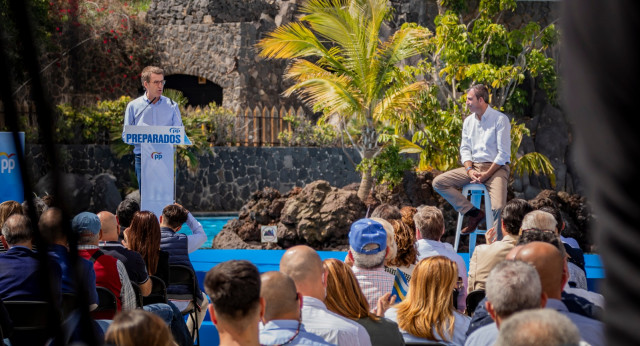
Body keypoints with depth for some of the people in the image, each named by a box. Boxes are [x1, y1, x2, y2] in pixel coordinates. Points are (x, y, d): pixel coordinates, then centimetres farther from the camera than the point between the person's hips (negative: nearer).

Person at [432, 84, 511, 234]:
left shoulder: (500, 119, -7)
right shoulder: (468, 121, 13)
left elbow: (504, 153, -10)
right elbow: (465, 148, 11)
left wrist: (487, 174, -16)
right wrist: (469, 170, -8)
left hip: (496, 168, -6)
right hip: (473, 166, 6)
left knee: (498, 208, -29)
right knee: (438, 182, -11)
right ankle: (474, 213, -12)